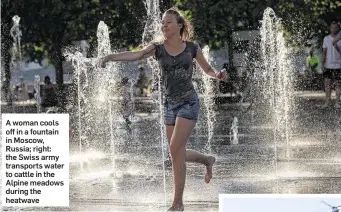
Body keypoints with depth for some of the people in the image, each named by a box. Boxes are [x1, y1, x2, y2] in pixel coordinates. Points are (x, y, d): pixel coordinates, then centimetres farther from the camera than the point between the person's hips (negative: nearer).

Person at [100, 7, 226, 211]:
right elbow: (135, 54, -19)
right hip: (170, 104, 4)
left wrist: (218, 75, -10)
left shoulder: (192, 47, -1)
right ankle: (208, 160, 41)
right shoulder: (158, 48, -1)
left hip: (188, 102, -4)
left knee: (176, 149, -16)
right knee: (178, 154, 9)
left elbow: (208, 69, 13)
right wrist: (112, 56, -36)